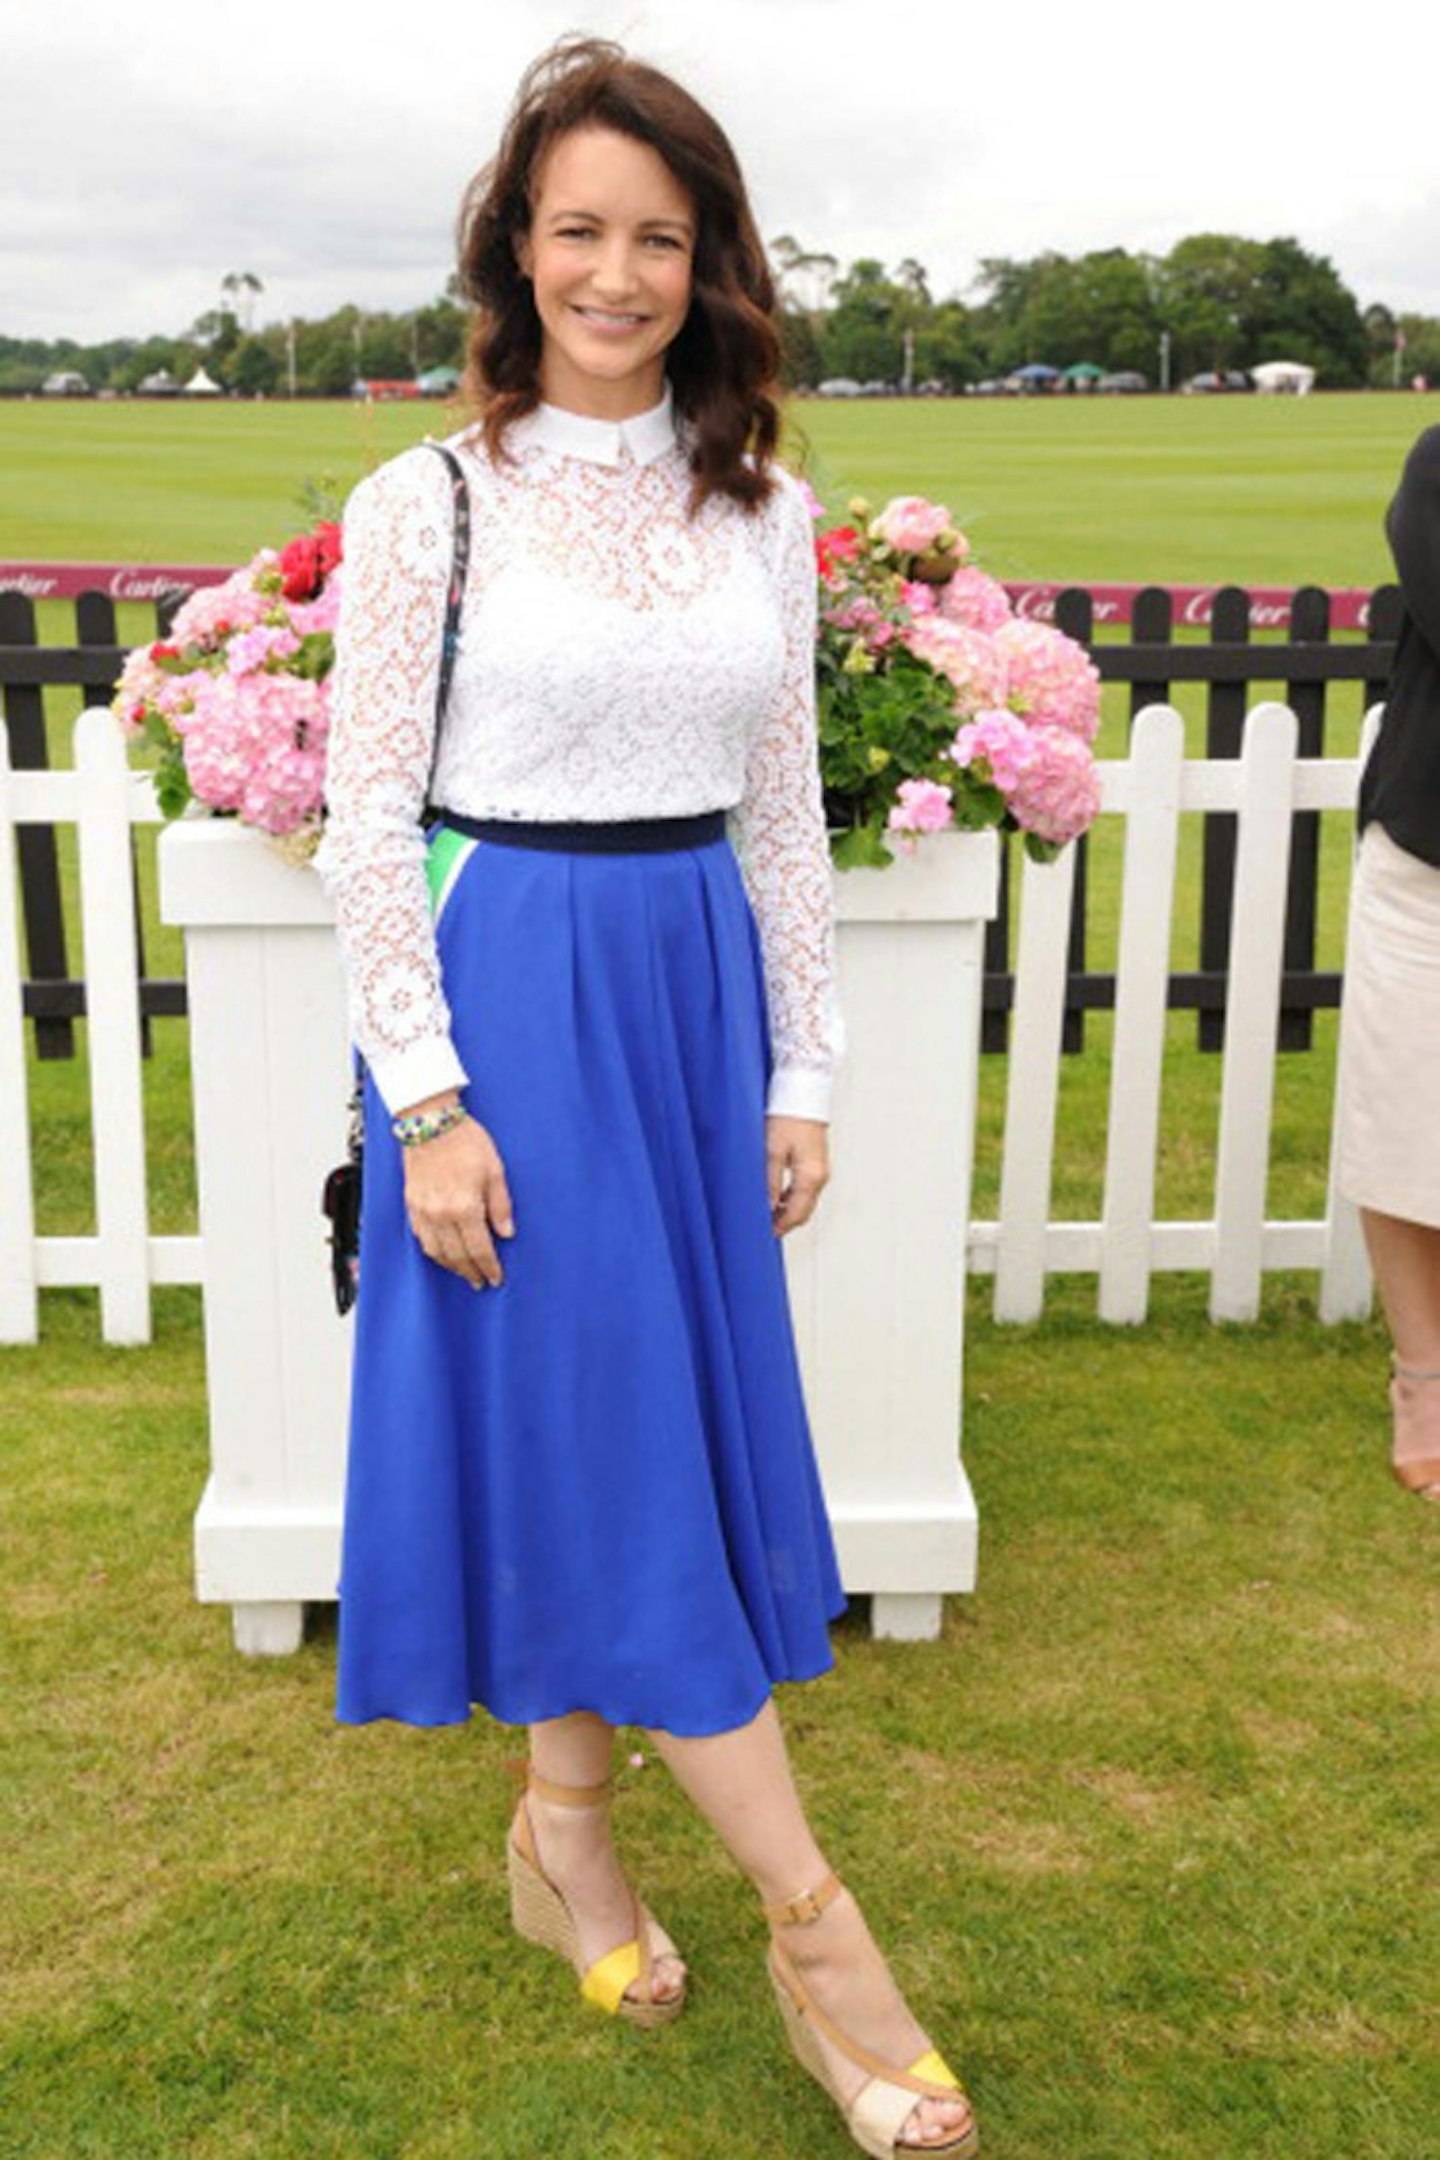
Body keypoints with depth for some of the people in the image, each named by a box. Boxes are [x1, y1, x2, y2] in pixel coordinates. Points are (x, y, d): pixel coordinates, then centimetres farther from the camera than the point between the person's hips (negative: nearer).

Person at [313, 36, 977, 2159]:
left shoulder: (758, 510, 7)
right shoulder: (426, 505, -4)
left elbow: (782, 808, 9)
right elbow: (367, 825, -6)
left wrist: (802, 1070, 6)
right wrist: (425, 1099, -12)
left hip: (695, 992, 4)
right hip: (512, 997, -4)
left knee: (654, 1421, 9)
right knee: (588, 1426, -2)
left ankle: (564, 1822, 30)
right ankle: (812, 1920, 9)